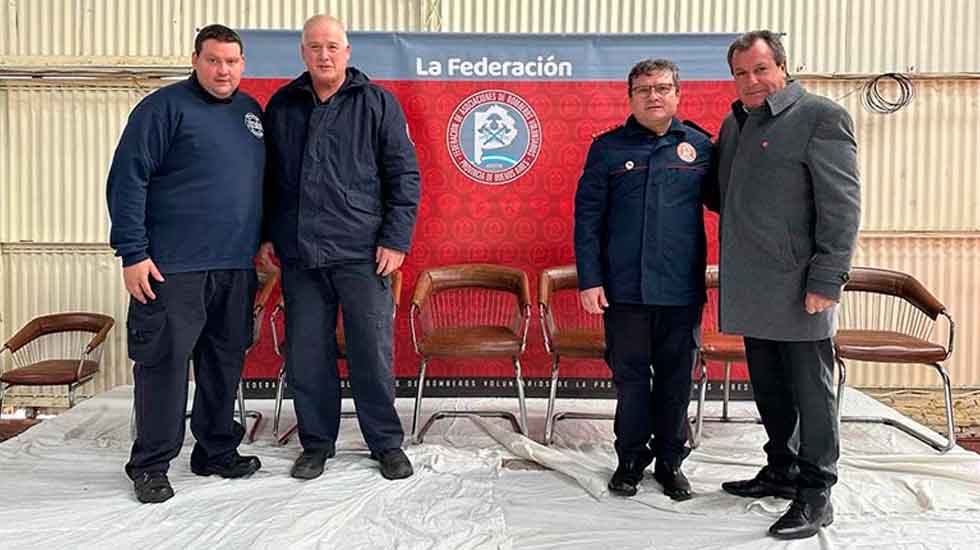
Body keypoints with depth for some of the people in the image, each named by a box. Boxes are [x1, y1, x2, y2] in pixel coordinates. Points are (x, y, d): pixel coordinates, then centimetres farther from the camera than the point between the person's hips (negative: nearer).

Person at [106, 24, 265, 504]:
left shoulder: (251, 112, 15)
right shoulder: (165, 107, -5)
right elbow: (126, 180, -9)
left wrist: (261, 242, 18)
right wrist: (133, 253, -14)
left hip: (236, 267, 6)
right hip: (174, 266, -6)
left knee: (225, 362, 12)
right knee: (164, 362, -1)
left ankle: (218, 451, 26)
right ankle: (151, 465, 13)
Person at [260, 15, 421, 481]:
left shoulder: (377, 103, 3)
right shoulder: (282, 106, 12)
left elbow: (405, 175, 0)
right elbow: (268, 176, 19)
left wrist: (396, 240, -6)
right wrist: (266, 234, 12)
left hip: (362, 254, -3)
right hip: (299, 255, 3)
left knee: (373, 353, 2)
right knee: (306, 355, 7)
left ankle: (386, 443, 19)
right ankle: (316, 443, 23)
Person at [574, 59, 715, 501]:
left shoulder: (700, 146, 5)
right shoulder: (608, 147, 3)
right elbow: (587, 216, 0)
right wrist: (589, 278, -5)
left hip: (681, 290, 1)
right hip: (623, 288, 0)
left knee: (676, 380, 11)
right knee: (630, 377, 10)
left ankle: (670, 460, 28)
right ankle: (631, 459, 27)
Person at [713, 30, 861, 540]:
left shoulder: (820, 116, -6)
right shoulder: (733, 124, 15)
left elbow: (842, 205, -12)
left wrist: (827, 281, -17)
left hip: (797, 286, -7)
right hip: (750, 287, 7)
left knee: (810, 391, 3)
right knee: (768, 388, 17)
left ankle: (815, 493, 14)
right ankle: (782, 472, 32)